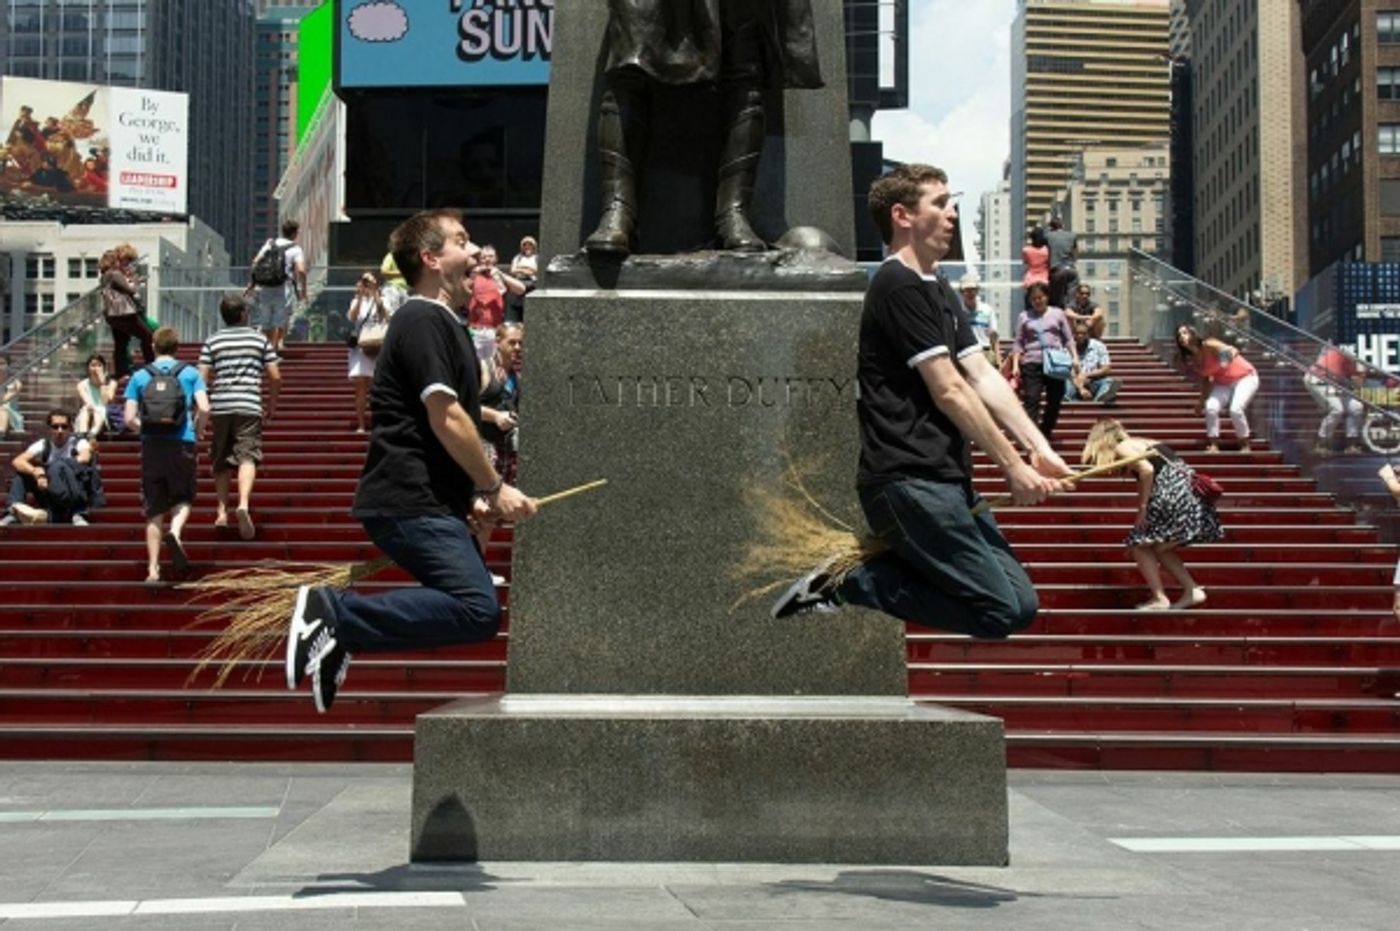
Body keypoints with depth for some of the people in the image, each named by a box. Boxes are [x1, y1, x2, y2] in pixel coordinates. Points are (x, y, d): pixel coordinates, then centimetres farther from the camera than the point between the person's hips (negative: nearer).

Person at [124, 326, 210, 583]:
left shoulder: (140, 376, 7)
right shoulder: (190, 373, 4)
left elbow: (129, 419, 1)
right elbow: (204, 408, -8)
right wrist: (197, 430, 11)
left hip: (151, 446, 1)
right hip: (182, 445, -1)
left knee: (154, 510, 8)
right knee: (182, 498, 16)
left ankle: (153, 569, 4)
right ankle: (175, 531, -17)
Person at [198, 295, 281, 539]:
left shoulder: (212, 342, 8)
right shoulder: (260, 340, 8)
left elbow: (202, 378, 1)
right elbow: (275, 377, 5)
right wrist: (272, 405, 17)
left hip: (220, 406, 2)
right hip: (249, 406, -2)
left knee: (221, 461, 14)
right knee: (247, 456, -10)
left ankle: (221, 511, 14)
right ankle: (243, 504, -32)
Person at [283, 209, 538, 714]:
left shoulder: (440, 322, 23)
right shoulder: (424, 321, -9)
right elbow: (446, 418, -16)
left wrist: (474, 496, 19)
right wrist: (495, 488, -8)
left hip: (428, 502, 11)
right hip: (411, 502, -11)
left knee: (472, 603, 13)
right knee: (479, 611, -21)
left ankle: (338, 625, 11)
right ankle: (335, 614, -16)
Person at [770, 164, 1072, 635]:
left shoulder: (939, 293, 20)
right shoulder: (899, 287, -11)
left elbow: (985, 379, 13)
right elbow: (950, 392, -13)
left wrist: (1041, 451, 2)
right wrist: (1013, 467, -9)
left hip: (948, 481, 10)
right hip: (909, 481, -10)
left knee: (1023, 602, 5)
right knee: (1003, 611, -12)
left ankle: (864, 571, 7)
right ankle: (848, 583, -5)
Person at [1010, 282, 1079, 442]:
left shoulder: (1057, 314, 12)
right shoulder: (1024, 317, 10)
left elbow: (1068, 339, 12)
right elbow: (1018, 343, 8)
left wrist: (1074, 357, -1)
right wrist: (1015, 365, -2)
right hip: (1032, 363, -2)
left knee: (1054, 402, 6)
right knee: (1031, 402, -12)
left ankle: (1046, 435, 19)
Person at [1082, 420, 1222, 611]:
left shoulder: (1122, 447, 1)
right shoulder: (1145, 443, 26)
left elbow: (1147, 469, -15)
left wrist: (1142, 508, -11)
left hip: (1173, 493, -8)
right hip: (1190, 491, 8)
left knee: (1140, 546, 4)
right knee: (1159, 547, 21)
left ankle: (1160, 598, -2)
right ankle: (1192, 590, 14)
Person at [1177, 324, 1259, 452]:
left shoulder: (1208, 345, -24)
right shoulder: (1191, 360, -3)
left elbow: (1232, 350, -39)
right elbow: (1205, 379, 11)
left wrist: (1231, 354, -62)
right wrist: (1202, 401, 12)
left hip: (1245, 378, -6)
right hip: (1223, 383, 6)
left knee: (1235, 409, -26)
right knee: (1210, 408, -19)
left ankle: (1245, 445, -6)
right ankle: (1213, 445, -10)